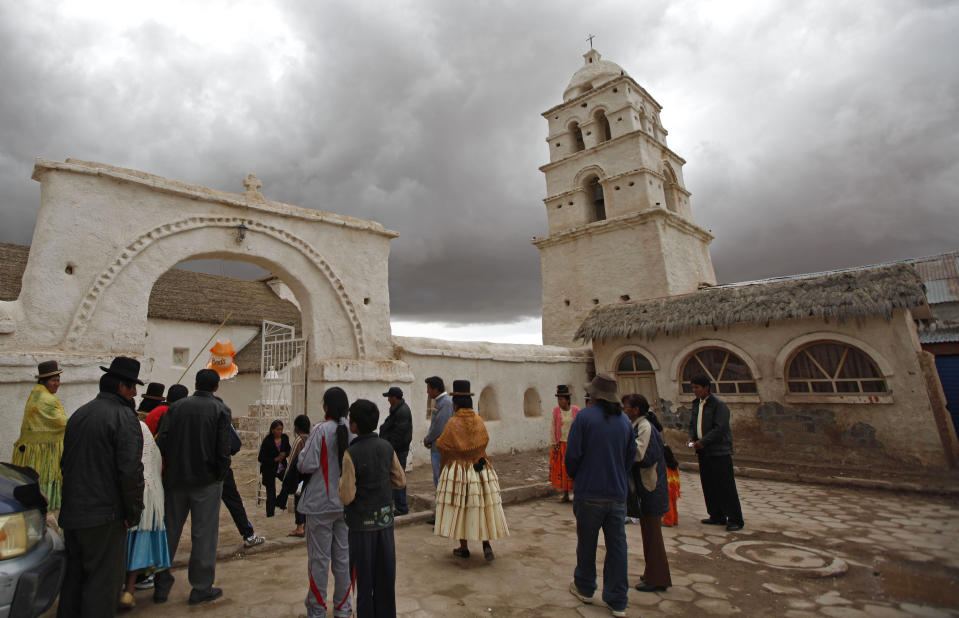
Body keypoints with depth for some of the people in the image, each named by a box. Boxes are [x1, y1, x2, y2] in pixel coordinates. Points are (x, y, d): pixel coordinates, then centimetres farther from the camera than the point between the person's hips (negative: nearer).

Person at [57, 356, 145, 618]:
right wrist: (134, 511, -10)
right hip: (104, 515, -8)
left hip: (72, 512, 8)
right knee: (102, 581, 2)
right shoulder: (124, 417, -17)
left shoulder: (79, 414, 10)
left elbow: (65, 463, 19)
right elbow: (130, 471, -21)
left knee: (73, 576, 21)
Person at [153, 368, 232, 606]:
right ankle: (201, 588, 15)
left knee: (169, 531, 17)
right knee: (204, 534, 6)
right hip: (206, 481, -4)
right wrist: (221, 474, 0)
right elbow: (223, 449, -14)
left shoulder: (176, 406, 3)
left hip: (175, 479, 4)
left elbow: (161, 442, -2)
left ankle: (161, 586, 27)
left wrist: (168, 471, 9)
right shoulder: (221, 410, -8)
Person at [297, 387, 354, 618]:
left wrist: (302, 453, 2)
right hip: (346, 503, 4)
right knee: (343, 555, 15)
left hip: (321, 503, -4)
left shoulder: (321, 430, -18)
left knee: (319, 557, 11)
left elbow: (307, 465, -17)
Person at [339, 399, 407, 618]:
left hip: (362, 522, -4)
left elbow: (347, 497, -18)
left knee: (363, 575, 12)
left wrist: (340, 481, -1)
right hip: (385, 519, 5)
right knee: (385, 574, 17)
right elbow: (400, 481, 4)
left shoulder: (351, 454, -18)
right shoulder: (387, 447, -4)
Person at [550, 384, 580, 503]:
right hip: (561, 445, 1)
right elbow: (553, 428, 2)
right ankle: (565, 495, 15)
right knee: (562, 469, 3)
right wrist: (554, 444, -1)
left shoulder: (576, 411, -4)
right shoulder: (556, 411, -1)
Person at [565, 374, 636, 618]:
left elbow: (572, 454, -13)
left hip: (589, 493, -4)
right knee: (617, 546, 12)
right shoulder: (625, 420, 4)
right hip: (618, 494, 4)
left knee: (586, 543, 13)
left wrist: (574, 476, 7)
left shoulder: (584, 416, -12)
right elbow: (631, 456, 10)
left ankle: (584, 588, 31)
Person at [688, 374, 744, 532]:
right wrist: (692, 438, 0)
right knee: (709, 486, 12)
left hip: (720, 452, -7)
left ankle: (735, 519, 8)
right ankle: (717, 516, 22)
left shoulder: (718, 404, -12)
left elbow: (720, 428, -18)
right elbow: (692, 424, 18)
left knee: (726, 486, -2)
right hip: (704, 452, 8)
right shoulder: (696, 404, 12)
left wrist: (703, 442, -19)